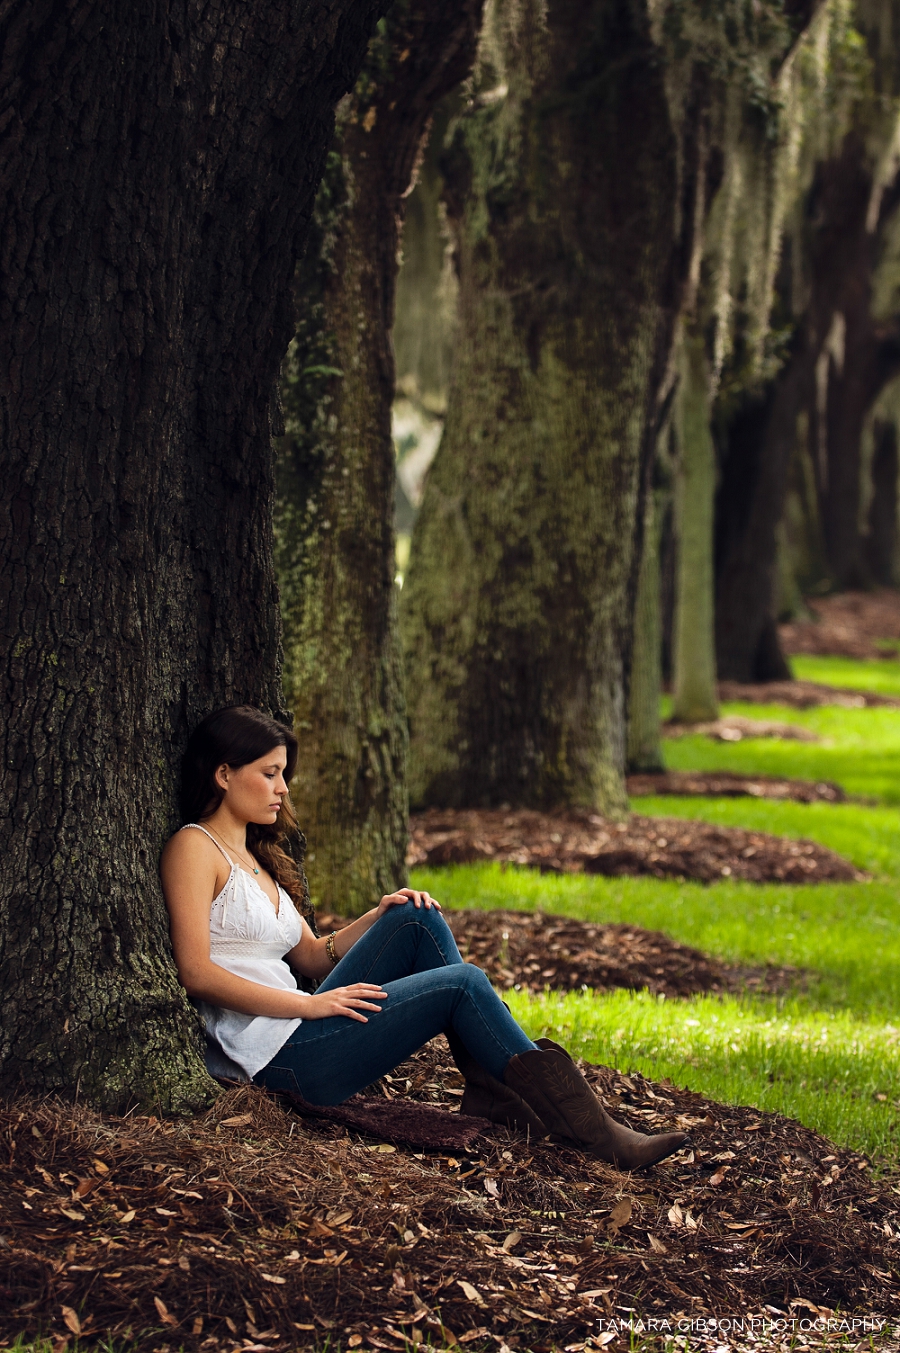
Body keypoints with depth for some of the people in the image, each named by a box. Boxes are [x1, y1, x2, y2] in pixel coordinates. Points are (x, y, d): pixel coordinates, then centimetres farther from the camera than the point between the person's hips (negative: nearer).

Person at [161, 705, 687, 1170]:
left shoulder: (258, 859, 23)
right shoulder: (195, 847, -6)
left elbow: (311, 958, 21)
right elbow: (196, 973, -17)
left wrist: (380, 918, 4)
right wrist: (309, 1003, -18)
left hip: (301, 1036, 9)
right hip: (273, 1054, -9)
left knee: (416, 919, 1)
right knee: (463, 984, -11)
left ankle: (491, 1085, -3)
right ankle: (590, 1129, -9)